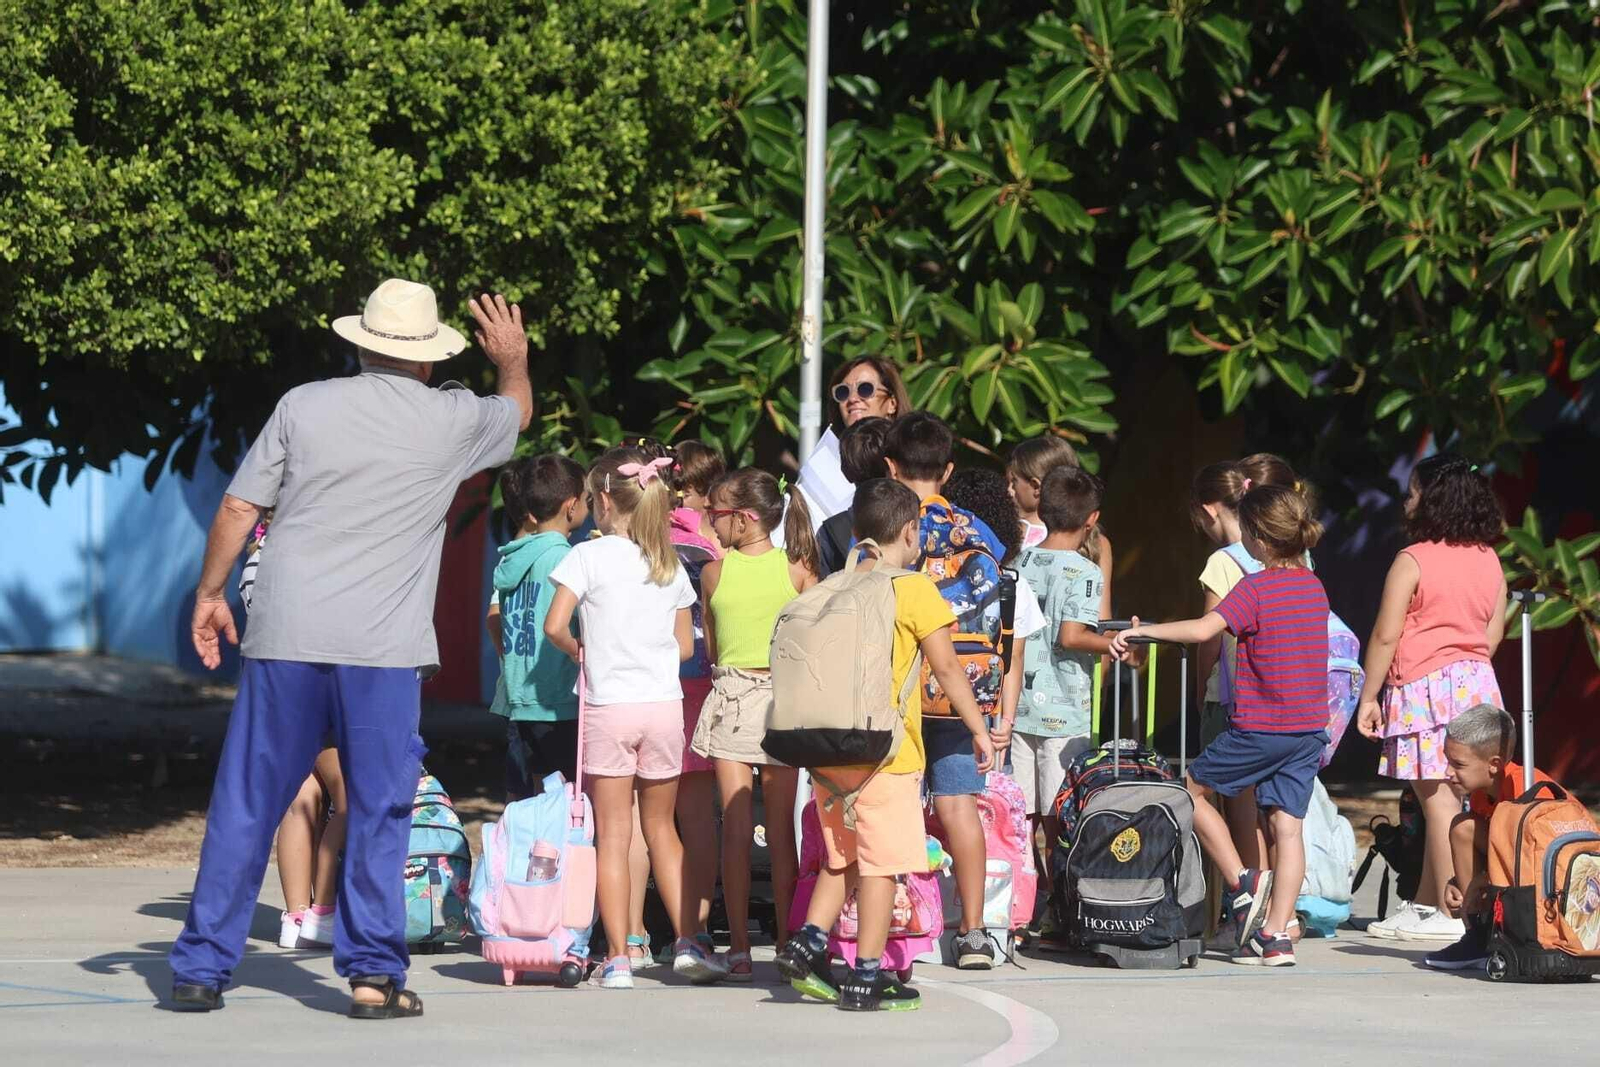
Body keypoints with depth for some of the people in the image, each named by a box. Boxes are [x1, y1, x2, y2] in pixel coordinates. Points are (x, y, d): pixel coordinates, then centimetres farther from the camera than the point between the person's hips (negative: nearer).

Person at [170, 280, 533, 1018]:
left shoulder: (305, 406, 3)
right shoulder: (452, 421, 3)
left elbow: (237, 507, 3)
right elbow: (517, 412, 27)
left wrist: (210, 593, 16)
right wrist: (514, 362, 48)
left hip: (285, 638, 1)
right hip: (383, 649, -1)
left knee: (244, 810, 7)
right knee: (378, 813, 6)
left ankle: (201, 968, 10)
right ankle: (373, 972, 3)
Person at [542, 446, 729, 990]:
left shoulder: (589, 556, -6)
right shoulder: (669, 564, 7)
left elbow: (555, 625, -13)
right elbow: (685, 645, 10)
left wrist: (579, 651, 7)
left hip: (608, 707, -4)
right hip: (665, 705, 4)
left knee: (612, 835, 0)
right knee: (661, 828, 16)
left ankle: (618, 957, -3)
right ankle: (688, 942, 9)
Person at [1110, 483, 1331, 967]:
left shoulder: (1255, 588, -13)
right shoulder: (1313, 586, 9)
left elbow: (1202, 629, -25)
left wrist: (1142, 631, -19)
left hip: (1260, 727, -6)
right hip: (1310, 727, 7)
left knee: (1193, 789, 12)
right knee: (1286, 824, 4)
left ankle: (1242, 882, 3)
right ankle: (1276, 936, 0)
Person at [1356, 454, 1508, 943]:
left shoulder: (1412, 562, -11)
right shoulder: (1488, 560, 8)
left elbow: (1385, 636, -10)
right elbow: (1494, 631, 14)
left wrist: (1369, 697, -3)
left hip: (1425, 685, -7)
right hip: (1478, 680, 7)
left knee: (1439, 802, -5)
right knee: (1439, 802, 12)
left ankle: (1452, 915, -5)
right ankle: (1422, 906, 19)